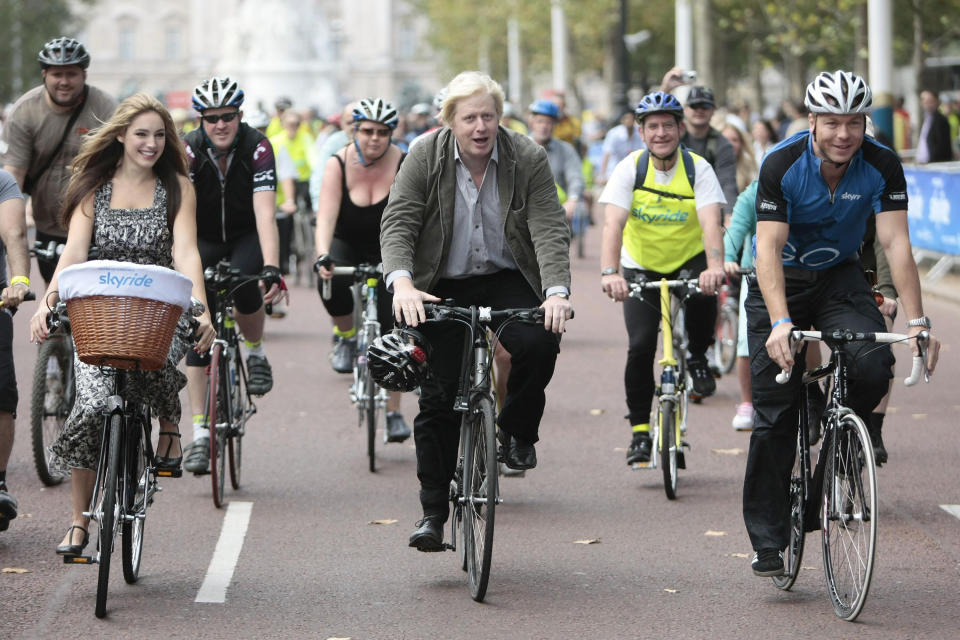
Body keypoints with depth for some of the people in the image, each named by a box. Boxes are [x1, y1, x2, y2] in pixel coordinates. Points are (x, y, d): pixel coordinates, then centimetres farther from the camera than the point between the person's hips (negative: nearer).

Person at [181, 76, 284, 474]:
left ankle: (256, 353, -1)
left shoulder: (257, 147, -25)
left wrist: (271, 269, -47)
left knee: (244, 285, -33)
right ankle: (201, 434, -7)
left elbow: (265, 213, -34)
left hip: (247, 235, -1)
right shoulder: (189, 151, -22)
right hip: (204, 237, 1)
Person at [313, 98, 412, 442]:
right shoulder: (338, 164, -17)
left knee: (391, 329, -8)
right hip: (346, 243, 0)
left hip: (387, 249, 0)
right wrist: (322, 257, -43)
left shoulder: (404, 165, -18)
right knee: (330, 284, -34)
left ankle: (394, 413, 1)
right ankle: (345, 337, -4)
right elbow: (326, 216, -26)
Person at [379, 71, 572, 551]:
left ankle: (518, 434, 0)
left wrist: (556, 291, -33)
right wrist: (402, 282, -35)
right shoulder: (425, 157, -10)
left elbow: (549, 229, -16)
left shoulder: (528, 159, -10)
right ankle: (432, 511, 6)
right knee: (438, 398, -4)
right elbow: (397, 223, -16)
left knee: (540, 342, -28)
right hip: (443, 286, 0)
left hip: (508, 279, 0)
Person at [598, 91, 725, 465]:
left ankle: (697, 359, -1)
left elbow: (710, 221, -29)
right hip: (641, 266, 0)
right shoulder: (630, 169, -14)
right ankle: (640, 430, 2)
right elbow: (614, 224, -27)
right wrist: (609, 273, -44)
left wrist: (714, 266, -49)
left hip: (688, 261, 0)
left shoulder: (698, 169, -15)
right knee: (640, 345, -14)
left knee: (704, 296, -33)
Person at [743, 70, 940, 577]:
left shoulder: (882, 166, -16)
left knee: (874, 367, -26)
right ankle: (767, 541, 2)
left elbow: (896, 244, -19)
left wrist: (917, 321, -28)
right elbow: (769, 248, -28)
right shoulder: (782, 165, -23)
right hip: (783, 282, -2)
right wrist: (780, 322, -42)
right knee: (774, 411, -7)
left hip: (841, 278, 2)